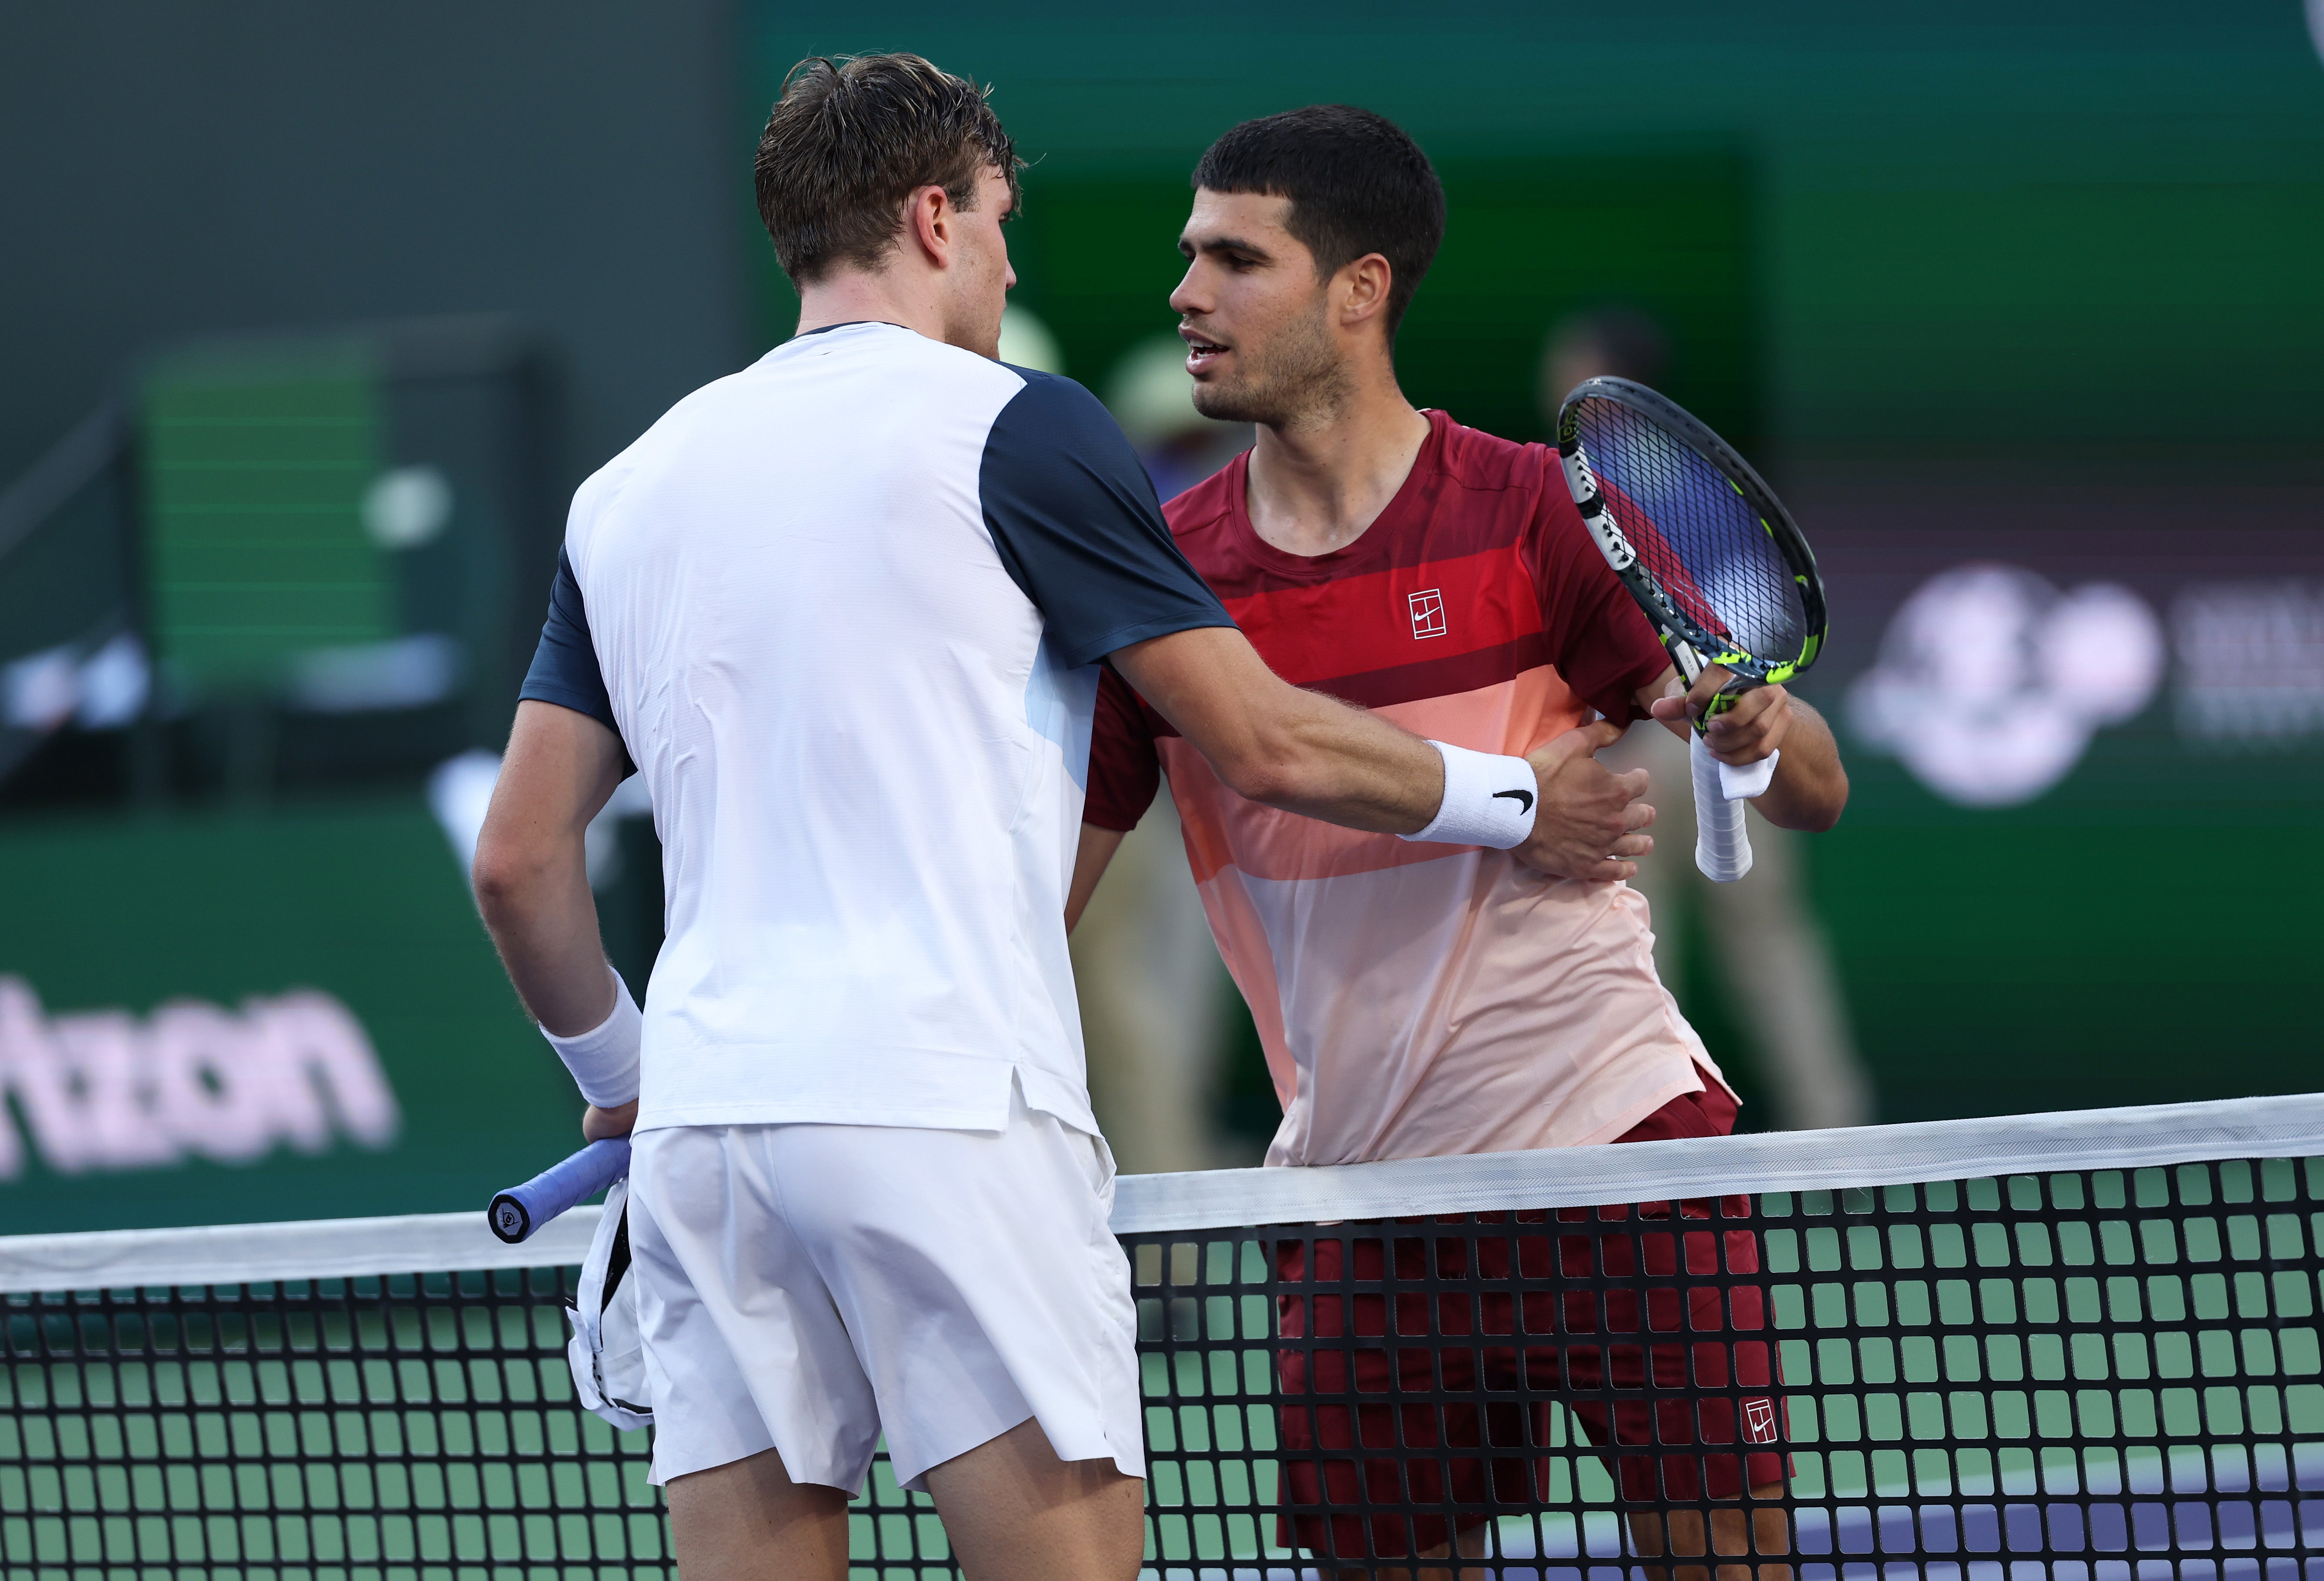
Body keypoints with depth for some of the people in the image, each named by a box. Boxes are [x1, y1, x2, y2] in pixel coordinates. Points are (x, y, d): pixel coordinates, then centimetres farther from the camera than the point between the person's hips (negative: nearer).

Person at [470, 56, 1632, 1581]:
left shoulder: (629, 488, 18)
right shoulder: (1013, 427, 1)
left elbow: (519, 859, 17)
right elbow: (1268, 747, 1)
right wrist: (1515, 800, 17)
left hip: (705, 1114, 6)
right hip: (944, 1097, -6)